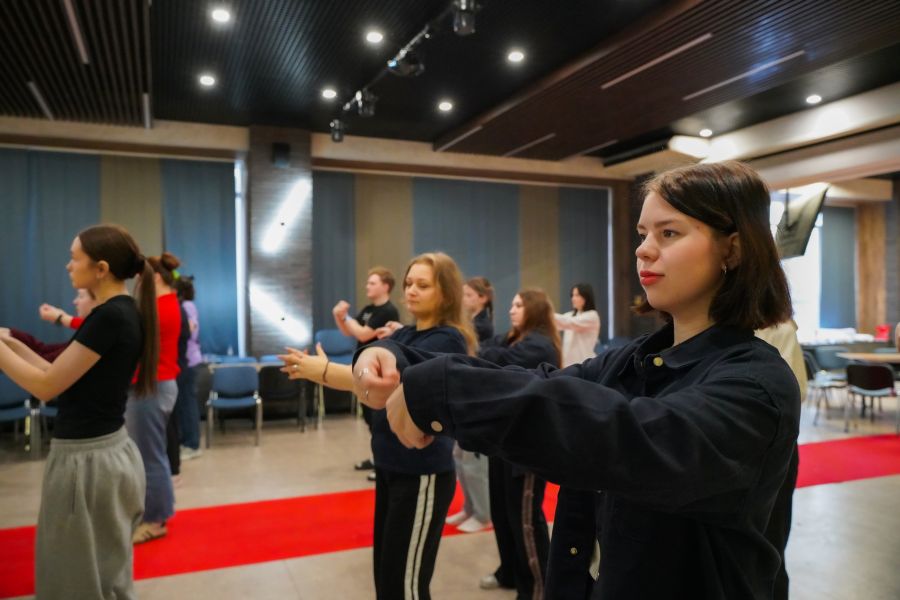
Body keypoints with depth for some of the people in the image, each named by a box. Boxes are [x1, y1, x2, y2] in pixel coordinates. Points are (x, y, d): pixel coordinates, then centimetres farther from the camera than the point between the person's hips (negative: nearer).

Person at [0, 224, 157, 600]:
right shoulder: (123, 312, 8)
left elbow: (46, 386, -17)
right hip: (107, 450, 9)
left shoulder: (110, 316, -21)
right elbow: (66, 378, 12)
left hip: (88, 459, -9)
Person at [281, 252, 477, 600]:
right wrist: (317, 371, -18)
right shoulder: (402, 336, 9)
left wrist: (322, 370, -30)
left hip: (422, 474, -8)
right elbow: (365, 374, 0)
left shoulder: (448, 340, -16)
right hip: (390, 468, 8)